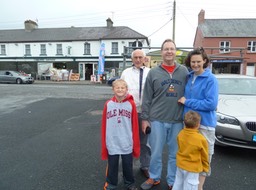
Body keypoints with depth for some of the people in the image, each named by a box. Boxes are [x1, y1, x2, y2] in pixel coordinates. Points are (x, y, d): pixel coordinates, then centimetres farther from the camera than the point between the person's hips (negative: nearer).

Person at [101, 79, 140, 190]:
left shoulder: (131, 104, -6)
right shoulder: (108, 104, -4)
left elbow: (135, 125, -2)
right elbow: (104, 125, 0)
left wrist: (136, 143, 1)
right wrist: (104, 144, 3)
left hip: (127, 143, 0)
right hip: (112, 143, 0)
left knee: (128, 165, 17)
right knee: (112, 165, 16)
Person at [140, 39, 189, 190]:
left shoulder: (184, 71, 3)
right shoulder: (153, 72, 2)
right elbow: (147, 98, 2)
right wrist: (145, 118, 0)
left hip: (178, 121, 1)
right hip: (157, 120, 0)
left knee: (175, 153, 13)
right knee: (156, 152, 11)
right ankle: (154, 178, 34)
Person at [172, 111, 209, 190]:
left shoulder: (180, 134, -10)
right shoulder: (201, 139, -23)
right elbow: (204, 156, -8)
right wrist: (206, 168, 10)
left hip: (180, 165, 5)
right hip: (192, 168, -4)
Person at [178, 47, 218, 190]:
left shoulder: (211, 79, -14)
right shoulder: (189, 77, 6)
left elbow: (211, 104, -22)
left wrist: (187, 102, -19)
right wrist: (185, 101, 2)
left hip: (205, 124, -6)